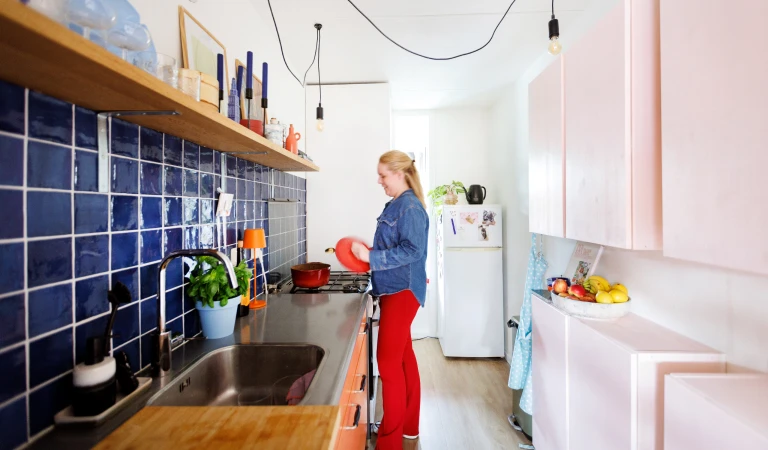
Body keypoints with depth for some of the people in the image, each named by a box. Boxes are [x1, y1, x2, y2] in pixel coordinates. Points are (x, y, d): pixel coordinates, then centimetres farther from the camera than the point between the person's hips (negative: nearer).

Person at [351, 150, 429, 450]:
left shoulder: (410, 206, -15)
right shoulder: (396, 205, 13)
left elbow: (411, 251, -22)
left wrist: (370, 257, -22)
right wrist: (368, 252, 8)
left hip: (403, 291, -10)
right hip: (394, 289, 10)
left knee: (388, 362, -4)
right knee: (402, 356, 17)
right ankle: (408, 425, 33)